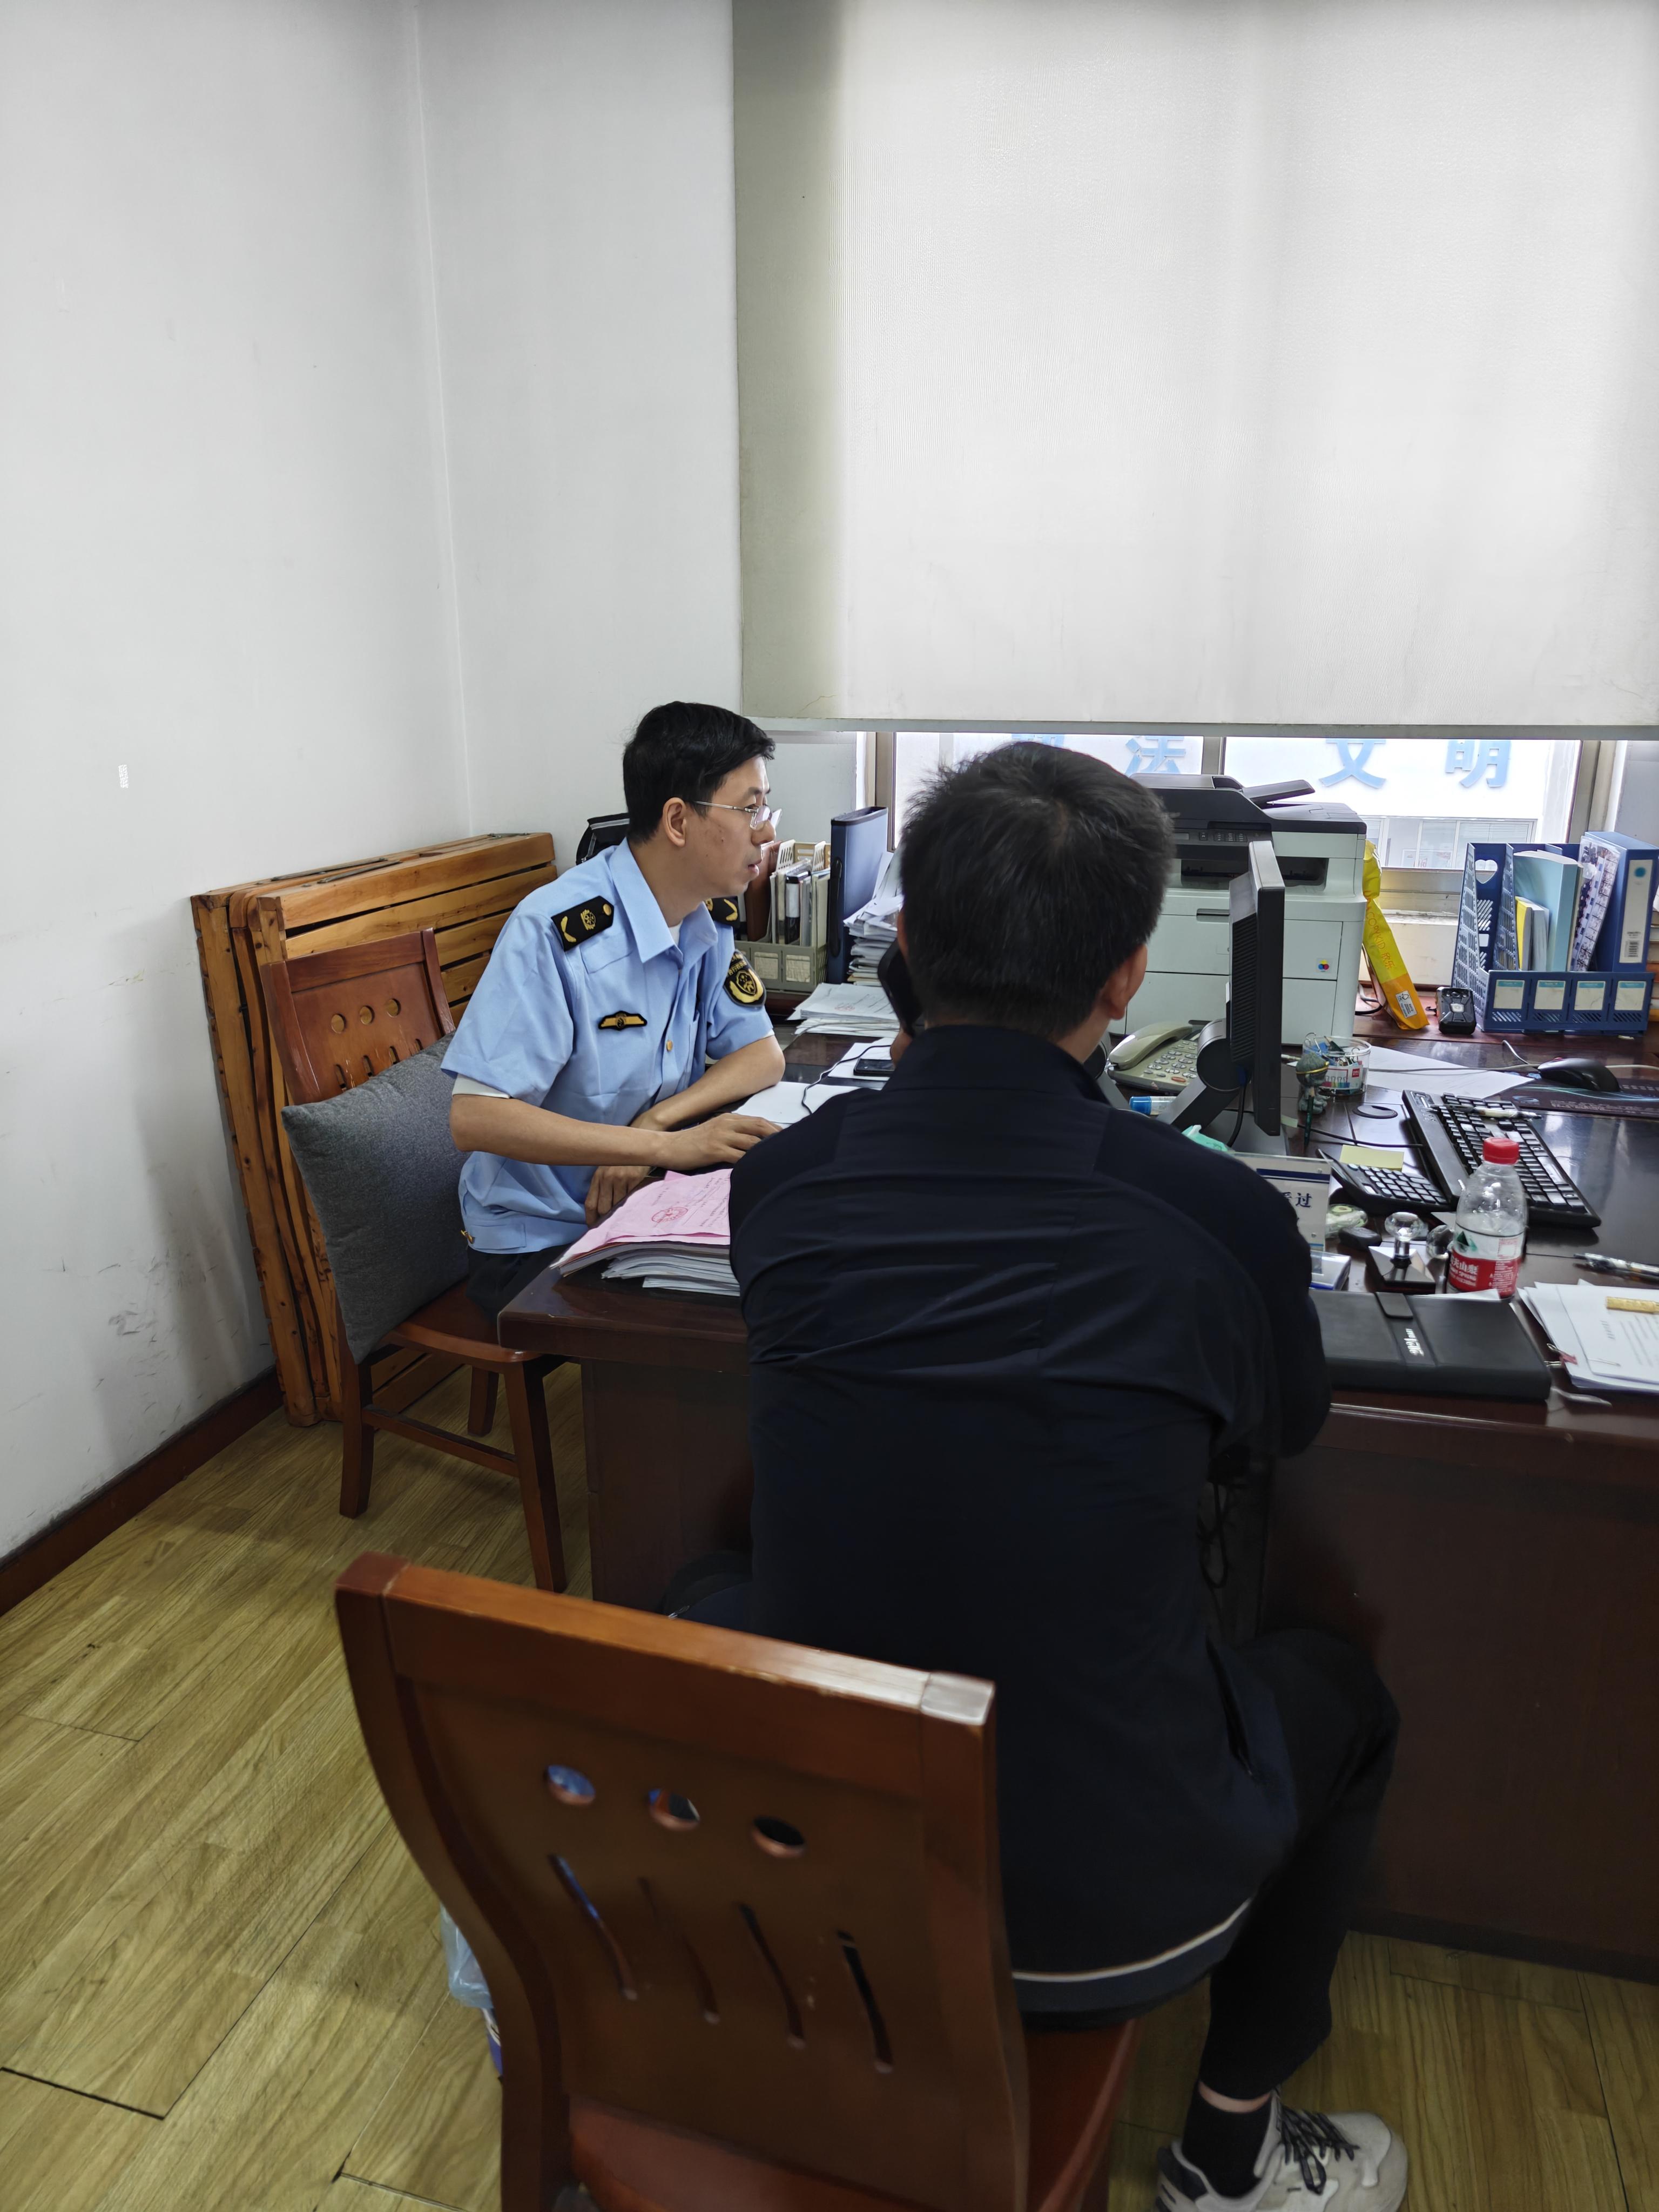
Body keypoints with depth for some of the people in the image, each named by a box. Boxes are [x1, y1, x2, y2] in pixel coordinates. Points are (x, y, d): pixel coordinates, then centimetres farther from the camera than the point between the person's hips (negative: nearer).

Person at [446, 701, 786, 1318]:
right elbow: (473, 1116, -27)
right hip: (538, 1245, -7)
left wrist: (655, 1121, -15)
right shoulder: (558, 931, -24)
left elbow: (763, 1055, 4)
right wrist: (667, 1146, -32)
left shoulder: (711, 916, 1)